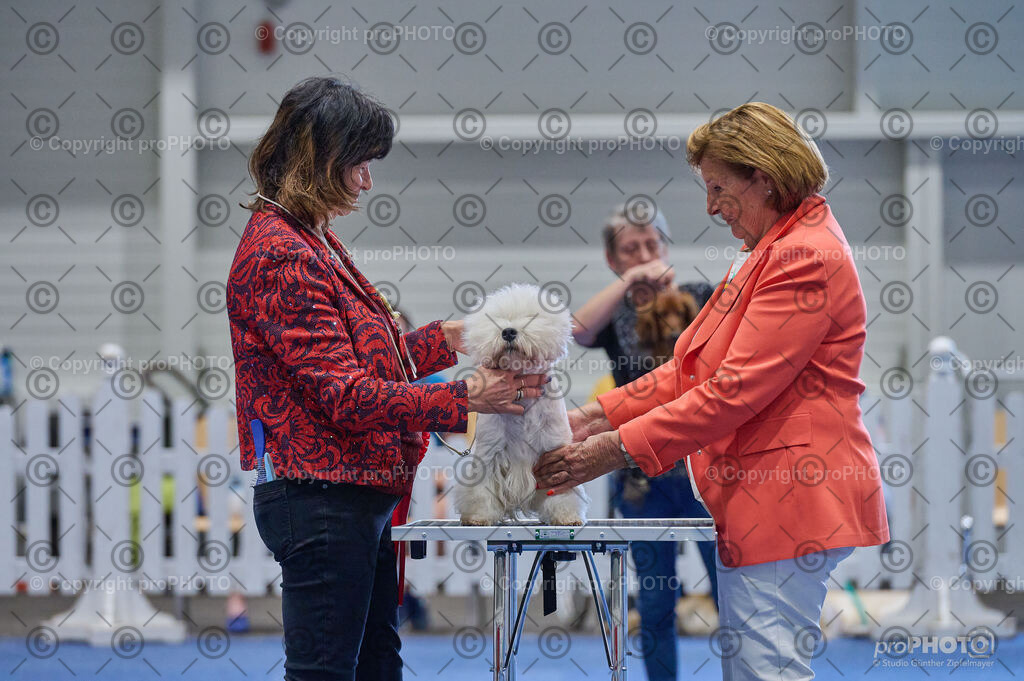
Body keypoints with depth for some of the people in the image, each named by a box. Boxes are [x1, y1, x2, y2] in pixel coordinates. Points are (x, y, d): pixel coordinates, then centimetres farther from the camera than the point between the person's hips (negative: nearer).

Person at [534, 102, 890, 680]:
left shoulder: (806, 258, -14)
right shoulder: (770, 253, 21)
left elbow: (736, 390, -20)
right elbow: (692, 368, 21)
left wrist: (619, 448, -16)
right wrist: (598, 416, 10)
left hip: (790, 500, -11)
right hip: (756, 501, 11)